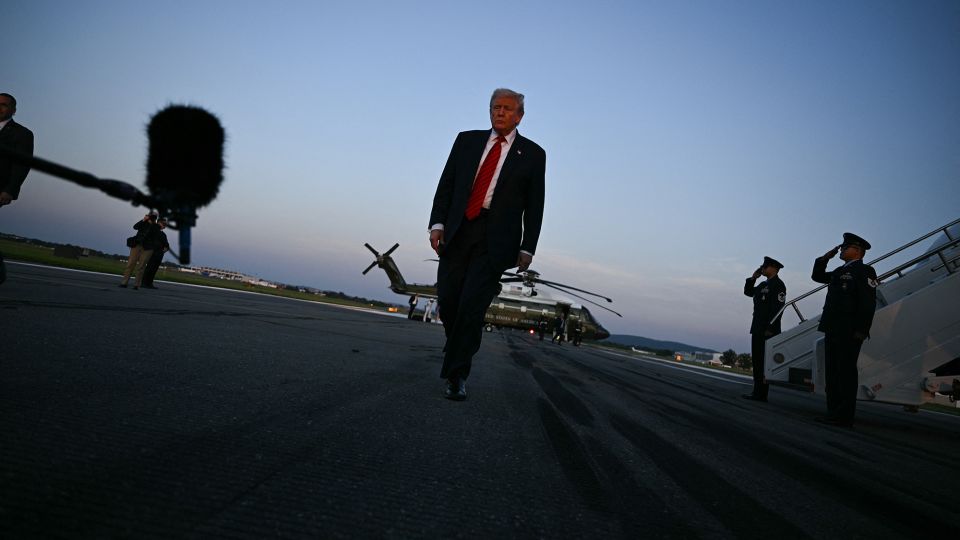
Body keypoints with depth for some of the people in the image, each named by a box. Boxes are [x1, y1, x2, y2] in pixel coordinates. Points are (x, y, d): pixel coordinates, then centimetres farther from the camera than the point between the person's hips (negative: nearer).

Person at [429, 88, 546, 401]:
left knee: (472, 305, -11)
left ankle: (456, 375, 0)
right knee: (447, 302, 0)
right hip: (457, 232, 3)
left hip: (496, 240, -3)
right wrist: (437, 224, -2)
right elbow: (446, 184, 10)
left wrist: (527, 248, -1)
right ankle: (459, 348, 30)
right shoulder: (467, 140, 12)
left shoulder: (532, 154, 6)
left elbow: (534, 206, 5)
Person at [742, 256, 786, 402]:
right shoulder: (764, 285, 20)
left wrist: (770, 329, -22)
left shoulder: (778, 285, -9)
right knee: (757, 361, 11)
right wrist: (753, 277, 14)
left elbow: (778, 307, -18)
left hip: (767, 330, -10)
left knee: (763, 362, -9)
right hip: (758, 329, 10)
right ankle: (757, 392, 16)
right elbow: (748, 292, 28)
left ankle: (761, 394, -8)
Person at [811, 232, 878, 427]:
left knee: (846, 372, -8)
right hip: (833, 330, 9)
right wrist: (825, 257, 18)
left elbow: (868, 302, -12)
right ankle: (834, 413, 12)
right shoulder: (840, 271, 21)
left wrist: (861, 330, -19)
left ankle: (844, 417, -6)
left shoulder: (864, 270, -4)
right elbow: (817, 276, 33)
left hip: (849, 331, -8)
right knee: (832, 373, 8)